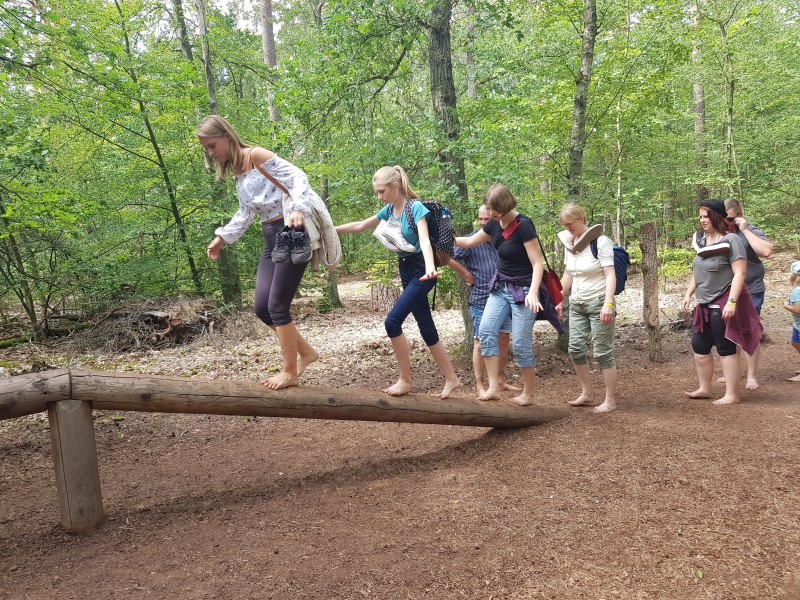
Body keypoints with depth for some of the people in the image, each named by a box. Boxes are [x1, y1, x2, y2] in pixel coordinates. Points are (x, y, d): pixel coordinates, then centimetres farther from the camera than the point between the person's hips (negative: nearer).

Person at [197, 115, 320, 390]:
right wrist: (222, 237, 21)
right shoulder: (237, 171, 17)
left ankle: (290, 372, 7)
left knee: (277, 306, -7)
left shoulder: (256, 155, -8)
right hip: (271, 238, 9)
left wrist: (298, 209, -34)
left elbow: (297, 177, -17)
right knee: (262, 308, 4)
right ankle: (306, 352, 20)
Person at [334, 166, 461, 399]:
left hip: (421, 270, -8)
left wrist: (430, 269, -47)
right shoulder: (388, 210, 5)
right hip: (406, 270, 8)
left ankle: (405, 380, -2)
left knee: (393, 321, -15)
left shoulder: (416, 207, -17)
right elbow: (360, 226, 16)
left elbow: (425, 240, -31)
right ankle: (451, 377, 17)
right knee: (426, 327, 8)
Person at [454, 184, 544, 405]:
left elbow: (537, 264, -21)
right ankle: (493, 388, -4)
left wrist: (533, 292, -33)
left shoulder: (523, 226, -19)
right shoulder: (494, 224, 2)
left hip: (523, 290, -7)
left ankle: (528, 394, 14)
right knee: (486, 331, -8)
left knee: (520, 344, -4)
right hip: (501, 287, 7)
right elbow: (469, 242, 18)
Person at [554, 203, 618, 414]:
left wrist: (608, 304, -26)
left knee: (603, 351, -3)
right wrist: (559, 300, 17)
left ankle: (611, 400, 7)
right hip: (577, 304, 6)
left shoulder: (600, 241, -12)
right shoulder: (568, 242, 8)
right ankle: (586, 394, 19)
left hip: (598, 302, -6)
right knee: (576, 349, 3)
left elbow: (610, 275, -16)